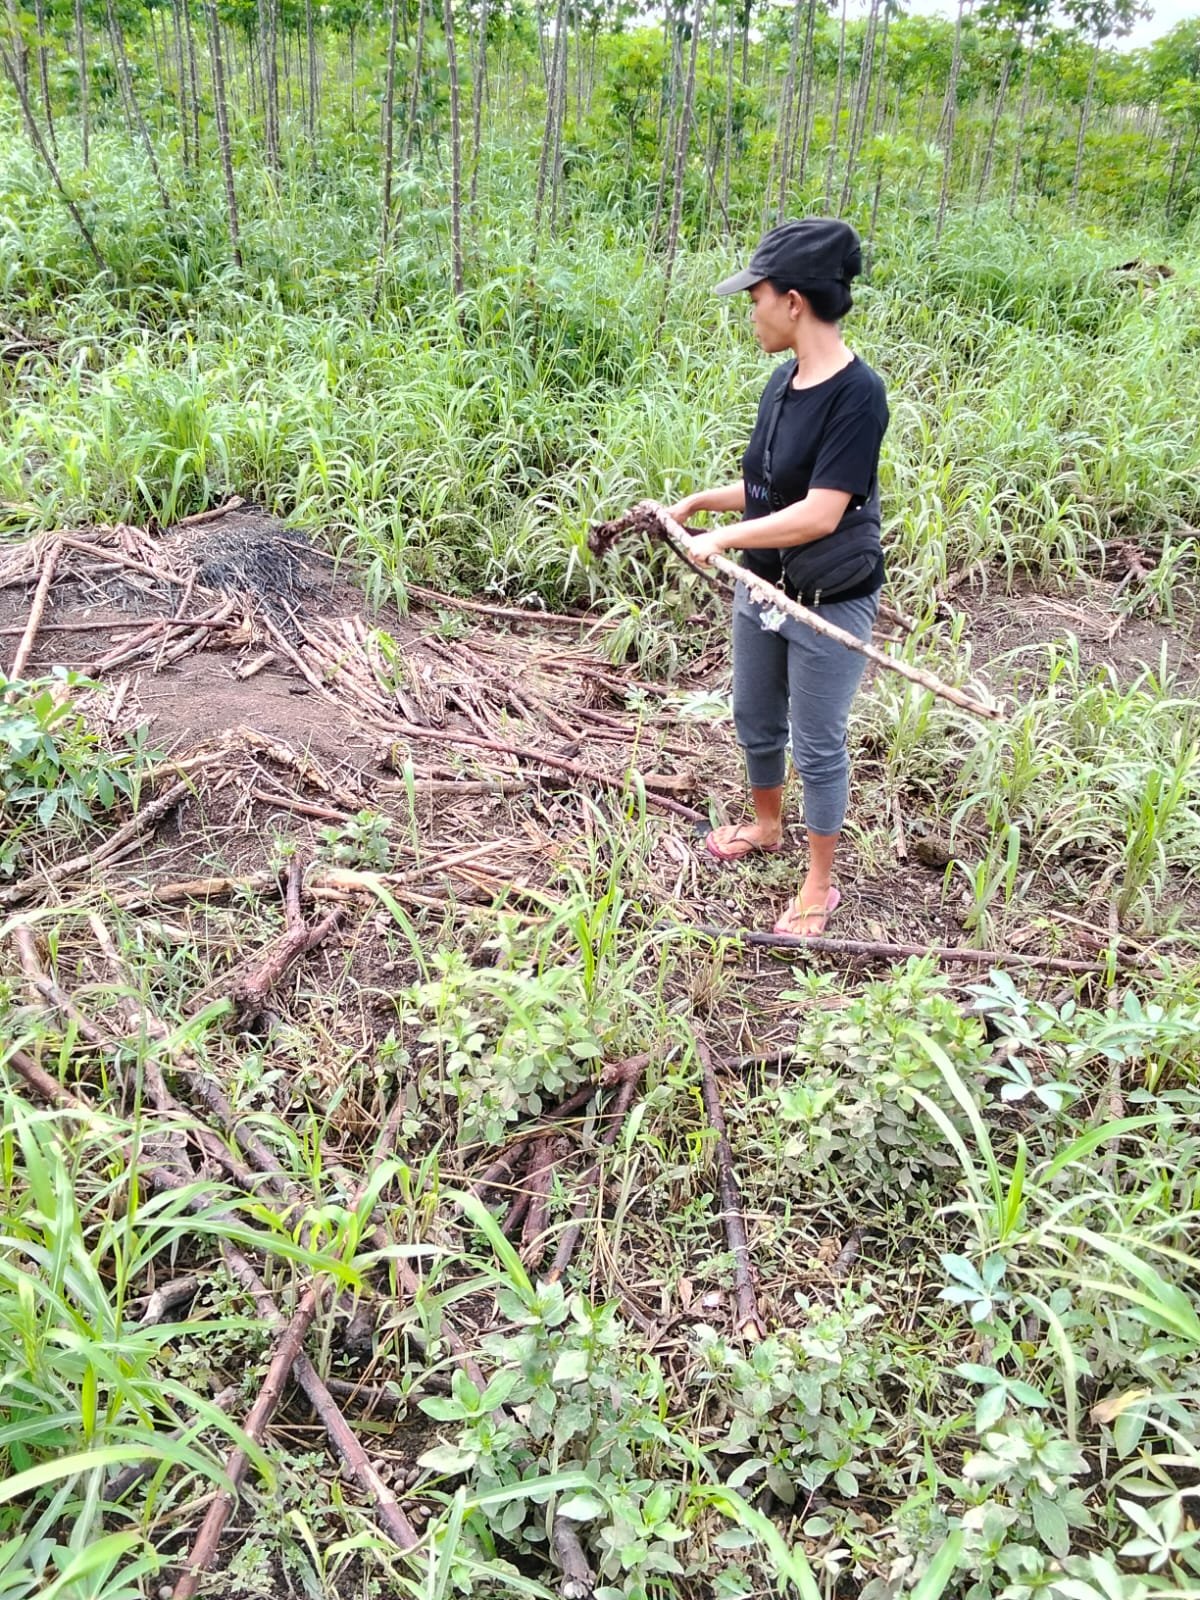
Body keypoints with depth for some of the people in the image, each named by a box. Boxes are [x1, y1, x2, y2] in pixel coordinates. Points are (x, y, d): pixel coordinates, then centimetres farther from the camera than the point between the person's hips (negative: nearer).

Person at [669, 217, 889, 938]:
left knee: (818, 744, 6)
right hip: (763, 589, 8)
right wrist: (698, 500, 6)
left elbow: (818, 514, -28)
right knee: (756, 721, 23)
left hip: (830, 604, -8)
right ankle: (767, 825, 49)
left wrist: (721, 538, -23)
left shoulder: (857, 393, -24)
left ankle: (820, 885, 24)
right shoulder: (784, 380, -1)